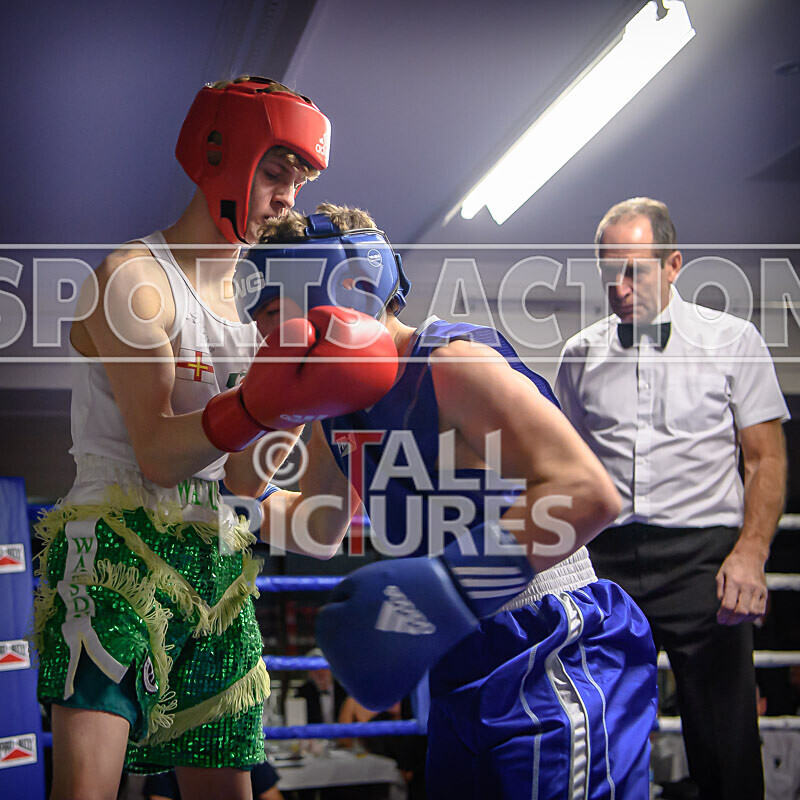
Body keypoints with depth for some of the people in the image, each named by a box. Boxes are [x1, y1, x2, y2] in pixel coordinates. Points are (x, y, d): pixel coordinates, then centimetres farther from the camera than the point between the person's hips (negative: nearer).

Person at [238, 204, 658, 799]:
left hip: (552, 666, -9)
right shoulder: (336, 415, 10)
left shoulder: (453, 366, -19)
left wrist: (443, 591, -34)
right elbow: (320, 530, 29)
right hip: (462, 674, 9)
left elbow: (587, 494, -31)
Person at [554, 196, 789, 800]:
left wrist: (751, 553, -11)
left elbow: (767, 457, 2)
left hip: (701, 556, -2)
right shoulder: (581, 355, 12)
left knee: (725, 749, -2)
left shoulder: (732, 341, 5)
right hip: (607, 560, 2)